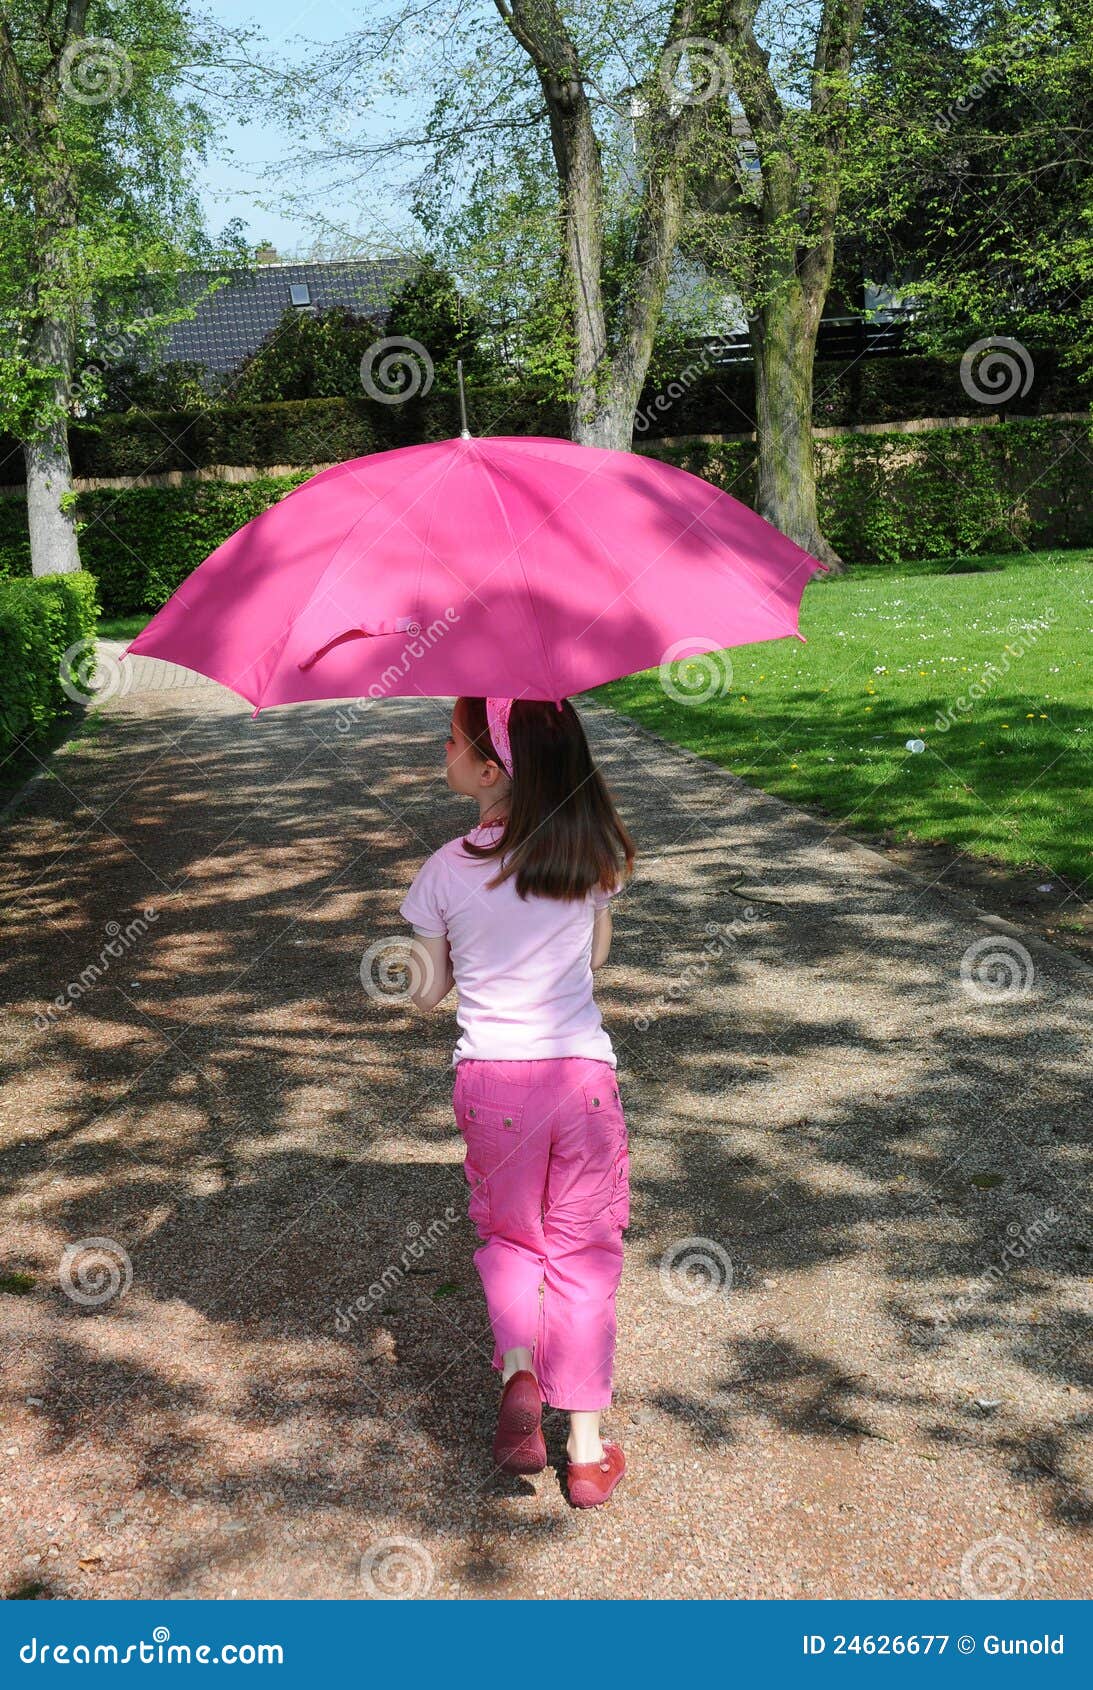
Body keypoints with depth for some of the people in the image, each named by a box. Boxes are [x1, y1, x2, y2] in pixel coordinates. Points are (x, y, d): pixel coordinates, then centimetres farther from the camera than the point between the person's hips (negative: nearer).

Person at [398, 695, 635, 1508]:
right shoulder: (593, 853, -4)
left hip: (491, 1081, -1)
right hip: (584, 1074, 1)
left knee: (508, 1238, 23)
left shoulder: (447, 870, -10)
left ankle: (518, 1372, 1)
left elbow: (425, 991, 1)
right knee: (582, 1255, 13)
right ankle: (588, 1448, 16)